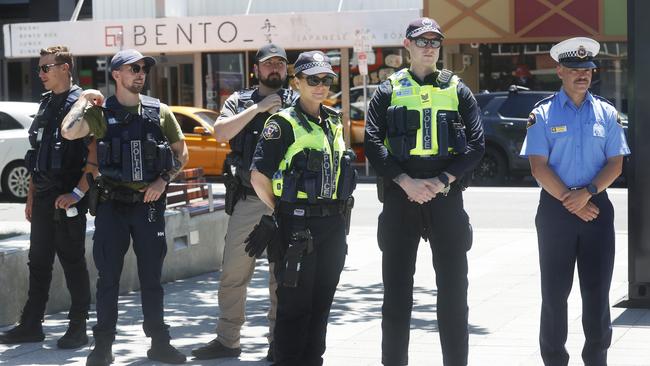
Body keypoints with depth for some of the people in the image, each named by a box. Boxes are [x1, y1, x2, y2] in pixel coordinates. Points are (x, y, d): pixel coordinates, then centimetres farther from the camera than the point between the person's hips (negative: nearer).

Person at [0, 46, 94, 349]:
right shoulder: (46, 105, 15)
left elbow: (95, 156, -15)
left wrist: (77, 193, -19)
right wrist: (32, 196, 16)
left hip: (67, 198, -8)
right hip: (43, 196, 8)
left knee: (72, 262, 0)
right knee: (39, 262, 11)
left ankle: (78, 328, 8)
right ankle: (31, 325, 18)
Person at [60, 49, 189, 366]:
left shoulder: (159, 112, 5)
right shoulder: (101, 112, -1)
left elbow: (181, 152, 11)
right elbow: (69, 132, -19)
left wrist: (163, 179, -3)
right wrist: (83, 99, -9)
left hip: (149, 203, 1)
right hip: (112, 203, -1)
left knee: (151, 277, 9)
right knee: (108, 277, 4)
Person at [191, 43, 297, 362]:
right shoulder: (239, 101, 10)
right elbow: (221, 132, -7)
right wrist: (258, 107, -11)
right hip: (247, 201, 1)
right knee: (233, 273, 4)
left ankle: (278, 341, 13)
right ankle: (227, 340, 15)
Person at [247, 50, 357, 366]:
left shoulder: (333, 122, 13)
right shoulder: (283, 124, -8)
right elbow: (258, 175, -10)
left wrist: (341, 213, 16)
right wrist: (278, 213, -4)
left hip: (333, 224, 6)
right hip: (297, 225, -6)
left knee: (321, 303, 12)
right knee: (294, 303, -2)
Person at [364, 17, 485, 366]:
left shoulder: (457, 90, 9)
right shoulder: (389, 90, 8)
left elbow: (476, 144, 2)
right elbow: (373, 142, -1)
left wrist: (443, 181, -11)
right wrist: (406, 181, -13)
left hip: (446, 196, 0)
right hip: (399, 197, 0)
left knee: (453, 286, 2)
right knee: (396, 287, 3)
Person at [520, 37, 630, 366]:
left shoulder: (606, 113, 8)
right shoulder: (543, 114, 1)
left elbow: (615, 164, 3)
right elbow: (539, 167, -5)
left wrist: (587, 193, -13)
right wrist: (571, 202, -11)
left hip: (597, 207, 2)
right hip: (554, 209, -2)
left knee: (597, 289, 3)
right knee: (555, 291, 3)